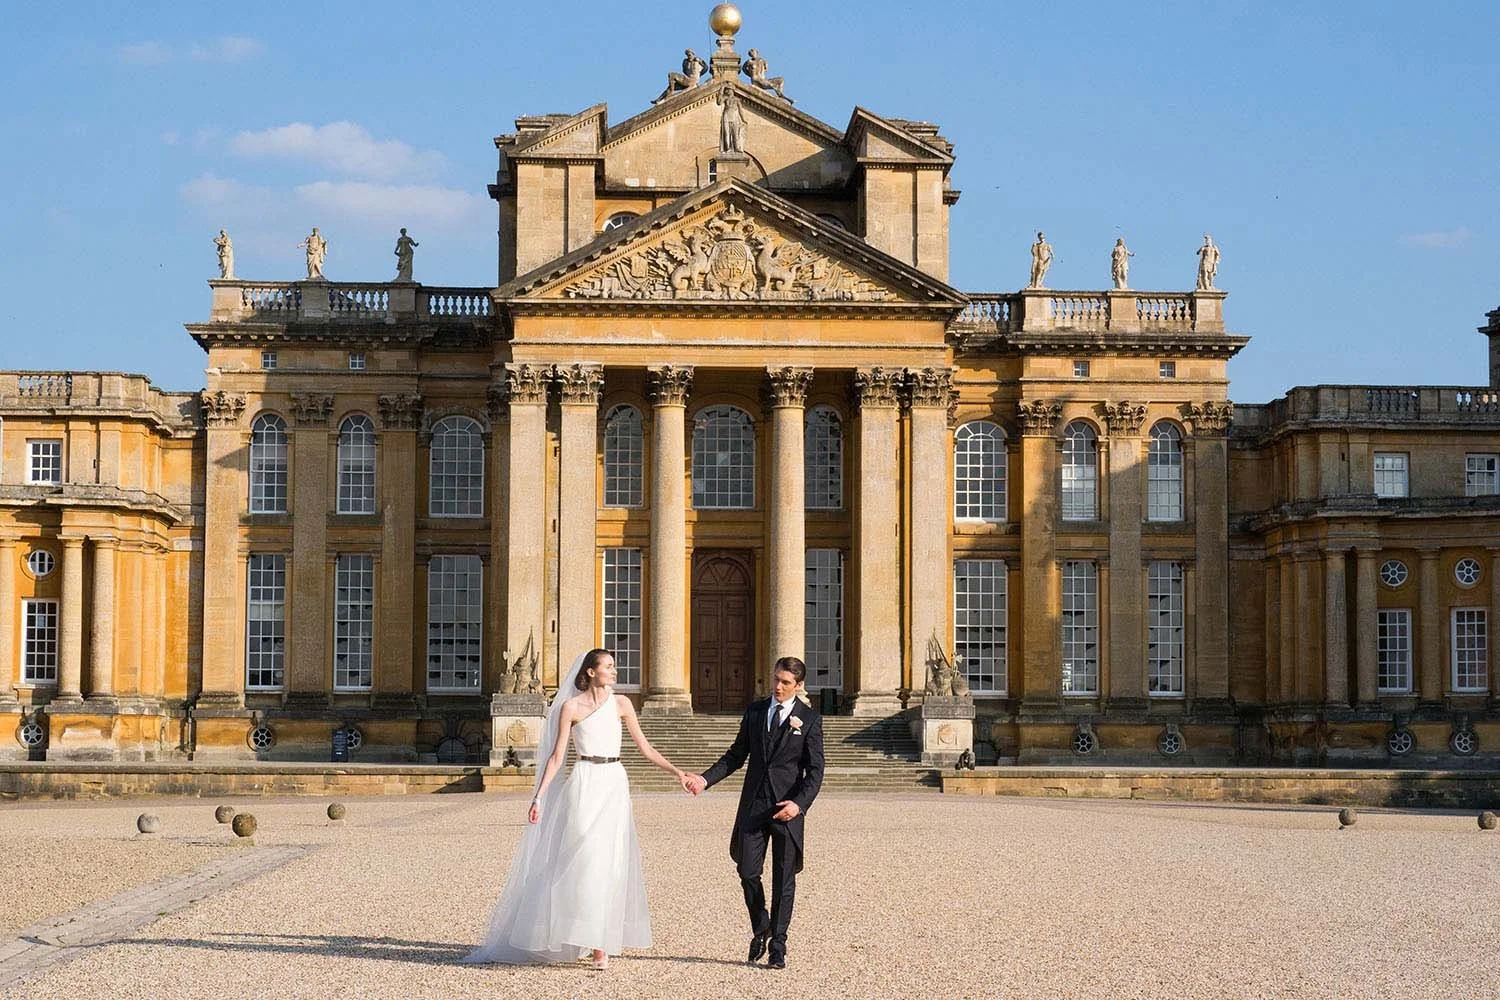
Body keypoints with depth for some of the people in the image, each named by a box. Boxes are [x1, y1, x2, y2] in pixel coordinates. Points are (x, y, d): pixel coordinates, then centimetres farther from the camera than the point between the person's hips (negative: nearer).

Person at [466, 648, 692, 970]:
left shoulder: (621, 703, 9)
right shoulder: (570, 708, 0)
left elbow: (644, 747, 13)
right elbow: (557, 756, 0)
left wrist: (676, 771, 4)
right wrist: (539, 796, -6)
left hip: (615, 785, 3)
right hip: (585, 784, -3)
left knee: (610, 862, 2)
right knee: (585, 861, -8)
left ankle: (602, 943, 8)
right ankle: (597, 944, -2)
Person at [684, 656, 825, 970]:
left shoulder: (810, 719, -2)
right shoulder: (754, 711, 9)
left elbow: (815, 770, -5)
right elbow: (736, 755, 13)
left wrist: (799, 803, -20)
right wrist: (706, 779, -1)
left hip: (788, 807, -3)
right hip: (754, 805, 3)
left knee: (783, 880, 3)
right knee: (748, 872, -1)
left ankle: (778, 946, 12)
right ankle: (760, 929, 24)